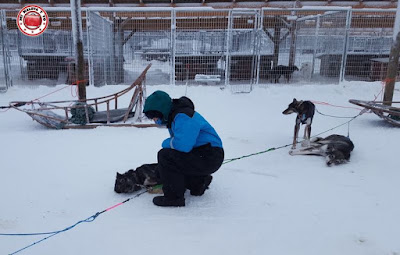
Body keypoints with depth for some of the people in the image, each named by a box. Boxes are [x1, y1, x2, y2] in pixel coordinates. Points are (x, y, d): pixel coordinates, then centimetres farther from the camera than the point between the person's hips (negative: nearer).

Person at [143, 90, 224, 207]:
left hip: (209, 158, -11)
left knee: (165, 155, -22)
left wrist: (166, 143, -13)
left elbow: (182, 145, -32)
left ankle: (174, 197, -12)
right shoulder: (173, 116, 13)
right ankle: (199, 181, 21)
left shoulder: (183, 117, -21)